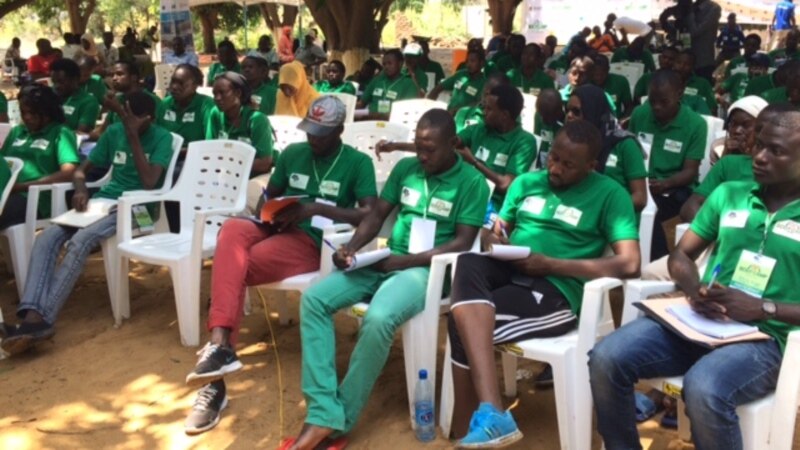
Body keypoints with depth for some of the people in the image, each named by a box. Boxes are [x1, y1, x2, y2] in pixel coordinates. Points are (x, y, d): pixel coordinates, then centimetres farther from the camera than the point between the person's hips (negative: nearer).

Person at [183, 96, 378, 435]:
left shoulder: (358, 163, 2)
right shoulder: (292, 153, 17)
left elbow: (370, 215, -9)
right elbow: (269, 196, 25)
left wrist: (315, 208, -17)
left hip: (313, 243, -4)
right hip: (277, 230, 5)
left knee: (231, 264, -29)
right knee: (233, 230, -32)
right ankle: (220, 346, -42)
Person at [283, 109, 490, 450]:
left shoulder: (472, 183, -4)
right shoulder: (405, 168, 13)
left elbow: (462, 243, -9)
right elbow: (377, 214, 13)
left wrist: (404, 261, -16)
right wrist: (351, 247, -7)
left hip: (426, 268, -6)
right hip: (384, 261, 6)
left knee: (378, 319, -36)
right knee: (314, 298, -16)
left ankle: (341, 421, -18)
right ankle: (323, 414, -23)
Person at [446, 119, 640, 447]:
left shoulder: (610, 194, 2)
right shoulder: (526, 182, 19)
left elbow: (629, 264, -9)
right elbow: (496, 232, 22)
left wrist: (550, 264, -13)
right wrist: (493, 239, -6)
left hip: (556, 289, -5)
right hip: (507, 271, 5)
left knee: (462, 320, -29)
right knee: (467, 264, -33)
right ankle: (491, 413, -40)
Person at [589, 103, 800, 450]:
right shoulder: (728, 193, 14)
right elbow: (680, 256, 15)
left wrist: (764, 308, -18)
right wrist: (695, 291, -6)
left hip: (763, 337, -4)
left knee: (702, 389, -36)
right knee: (606, 359, -20)